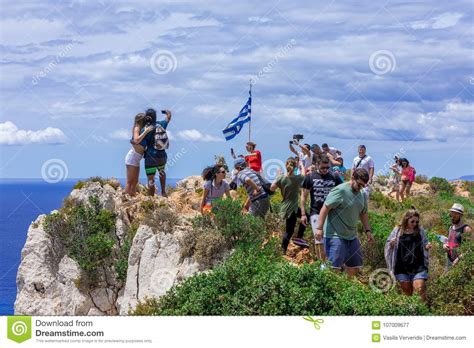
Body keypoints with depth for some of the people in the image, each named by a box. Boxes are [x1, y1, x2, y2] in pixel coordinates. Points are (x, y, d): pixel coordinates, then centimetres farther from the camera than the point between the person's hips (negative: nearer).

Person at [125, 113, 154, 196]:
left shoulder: (143, 129, 14)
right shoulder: (137, 128, -8)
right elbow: (136, 140, -24)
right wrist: (146, 131, -22)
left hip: (137, 159, 9)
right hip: (132, 157, -9)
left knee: (135, 182, 10)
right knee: (130, 181, -9)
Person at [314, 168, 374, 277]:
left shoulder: (362, 195, 11)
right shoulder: (340, 191, -15)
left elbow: (363, 214, 23)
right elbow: (325, 208, -17)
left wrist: (368, 231, 16)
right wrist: (319, 228, -22)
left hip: (352, 236, 8)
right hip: (335, 235, -8)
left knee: (355, 266, 12)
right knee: (335, 267, -11)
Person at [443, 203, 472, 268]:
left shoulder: (466, 229, -10)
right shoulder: (451, 227, 15)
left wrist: (458, 259, -22)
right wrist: (444, 245, 4)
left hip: (460, 262, -8)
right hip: (450, 262, 8)